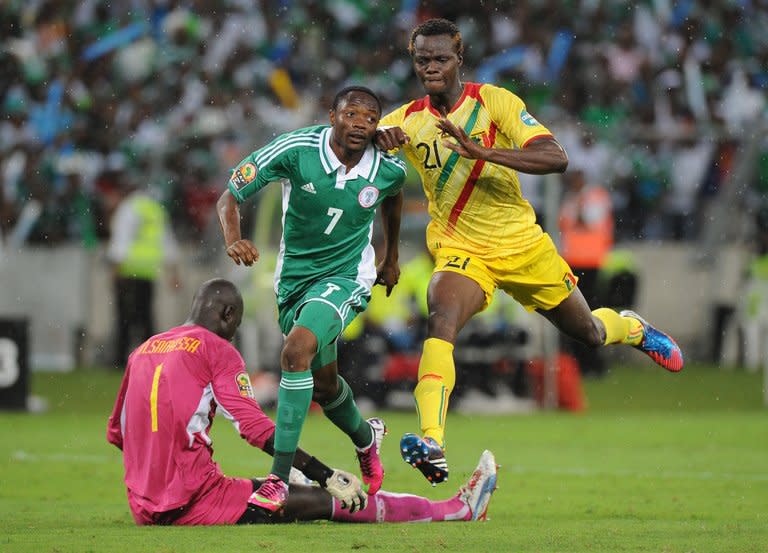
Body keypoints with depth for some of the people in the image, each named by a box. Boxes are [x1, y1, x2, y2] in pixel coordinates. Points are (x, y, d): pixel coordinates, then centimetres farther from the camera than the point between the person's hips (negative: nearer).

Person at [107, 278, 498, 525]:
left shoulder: (142, 351, 16)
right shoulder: (217, 349, -4)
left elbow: (115, 432, 24)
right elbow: (256, 428, -11)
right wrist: (326, 474, -9)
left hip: (144, 506, 8)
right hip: (192, 503, -8)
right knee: (329, 500, -1)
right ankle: (456, 510, 4)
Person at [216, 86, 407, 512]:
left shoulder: (389, 169, -12)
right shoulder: (296, 149, -18)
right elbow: (231, 195, -13)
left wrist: (391, 257, 26)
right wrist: (233, 239, -33)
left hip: (346, 277, -3)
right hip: (294, 276, 3)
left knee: (297, 350, -29)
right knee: (323, 383, 17)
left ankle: (279, 477, -27)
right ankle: (365, 437, 53)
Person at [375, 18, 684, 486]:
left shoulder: (495, 101, -13)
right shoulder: (408, 120, -5)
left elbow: (556, 158, -22)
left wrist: (481, 151, -36)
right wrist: (381, 135, -38)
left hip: (523, 245, 0)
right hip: (461, 250, 0)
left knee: (589, 333, 18)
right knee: (441, 321, -32)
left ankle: (633, 329, 56)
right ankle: (432, 444, -42)